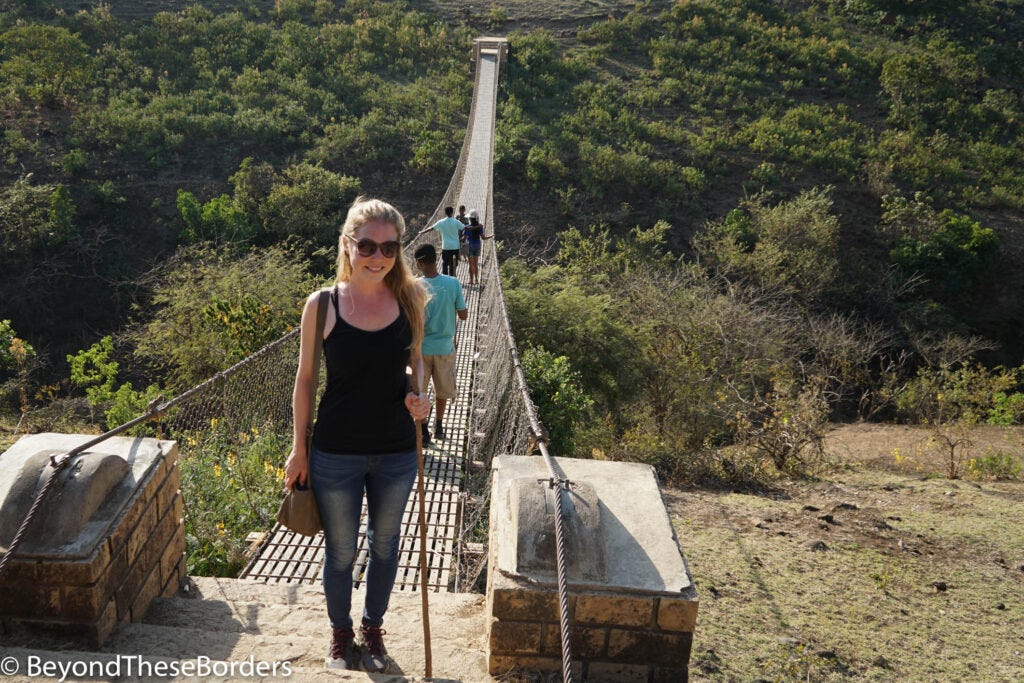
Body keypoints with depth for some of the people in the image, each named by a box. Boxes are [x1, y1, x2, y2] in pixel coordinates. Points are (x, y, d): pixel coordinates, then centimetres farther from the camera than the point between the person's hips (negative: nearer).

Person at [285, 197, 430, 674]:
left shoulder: (409, 299, -6)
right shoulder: (322, 305, -11)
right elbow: (305, 379, -3)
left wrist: (419, 395, -12)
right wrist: (299, 448, 0)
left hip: (396, 453, 2)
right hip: (337, 454, -2)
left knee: (384, 544, 20)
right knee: (340, 550, 15)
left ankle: (373, 629, 44)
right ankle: (340, 633, 41)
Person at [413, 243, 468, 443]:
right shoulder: (453, 284, -11)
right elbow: (463, 315, -5)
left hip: (421, 347, -2)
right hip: (445, 346, 2)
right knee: (442, 389, 22)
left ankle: (423, 431, 17)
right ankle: (439, 425, 34)